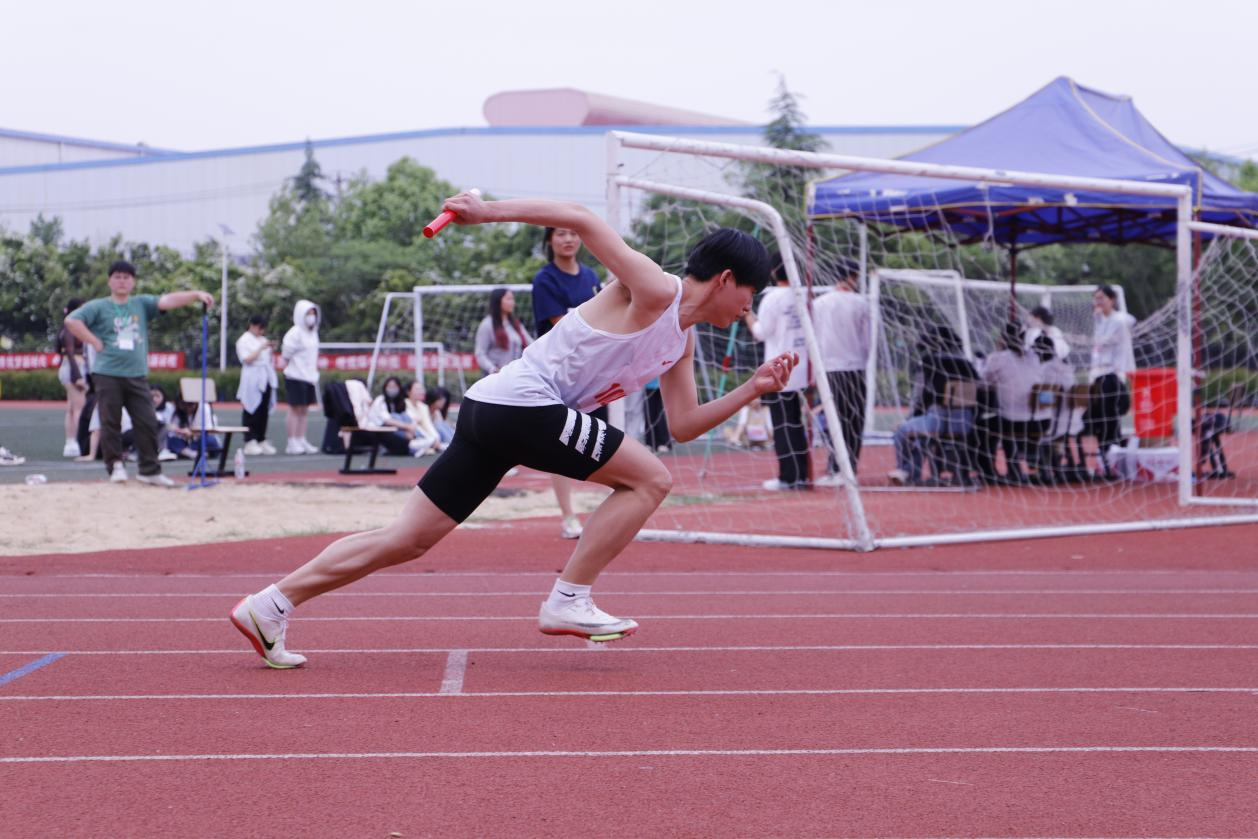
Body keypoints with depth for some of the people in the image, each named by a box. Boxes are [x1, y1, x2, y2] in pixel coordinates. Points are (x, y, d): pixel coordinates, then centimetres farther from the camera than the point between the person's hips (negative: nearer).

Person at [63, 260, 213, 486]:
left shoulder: (142, 304, 11)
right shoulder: (99, 307, 3)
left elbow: (168, 301, -3)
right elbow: (71, 320, -7)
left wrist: (196, 295, -18)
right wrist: (94, 342, -8)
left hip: (137, 376, 3)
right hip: (107, 375, -3)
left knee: (147, 423, 0)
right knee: (111, 423, -1)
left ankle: (149, 470, 8)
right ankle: (115, 466, 11)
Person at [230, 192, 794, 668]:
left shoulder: (681, 343, 19)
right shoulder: (654, 291, -8)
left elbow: (683, 426, 22)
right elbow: (581, 219, -12)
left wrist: (753, 389, 14)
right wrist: (490, 211, -15)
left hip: (492, 410, 9)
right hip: (524, 402, -9)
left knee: (409, 540, 6)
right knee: (649, 479, -5)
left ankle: (271, 604, 6)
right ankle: (568, 602, -4)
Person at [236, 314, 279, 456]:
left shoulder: (263, 340, 19)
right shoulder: (244, 341, -2)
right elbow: (247, 359, -13)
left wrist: (272, 350, 5)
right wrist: (261, 348, -16)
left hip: (266, 379, 7)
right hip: (252, 380, -7)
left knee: (264, 412, 6)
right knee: (251, 412, -8)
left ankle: (261, 441, 12)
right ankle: (250, 442, -8)